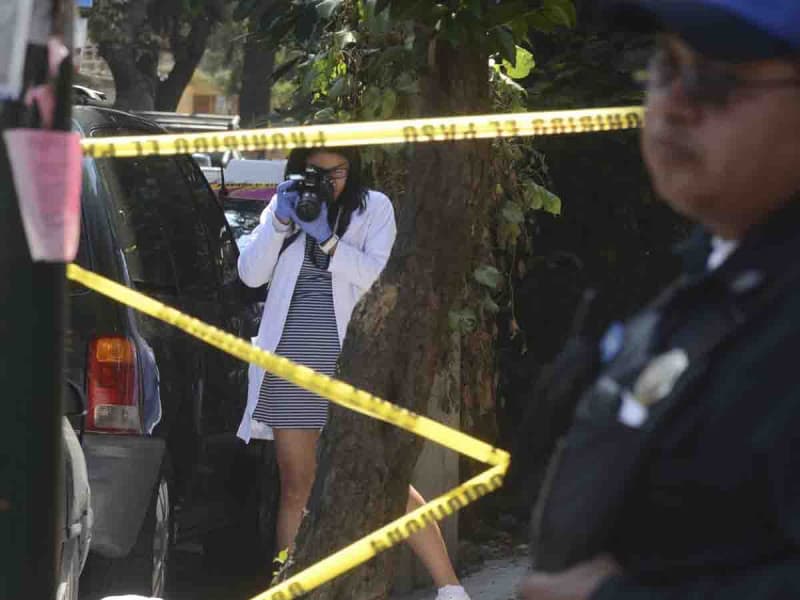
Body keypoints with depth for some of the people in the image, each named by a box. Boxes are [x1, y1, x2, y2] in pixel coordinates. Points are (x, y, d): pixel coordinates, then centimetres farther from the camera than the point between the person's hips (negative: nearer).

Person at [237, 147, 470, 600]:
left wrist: (326, 237, -16)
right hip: (291, 361, 3)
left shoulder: (374, 208, 5)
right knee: (296, 489, 4)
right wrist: (280, 220, -9)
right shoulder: (286, 205, 12)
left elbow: (378, 273, -9)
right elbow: (251, 274, 3)